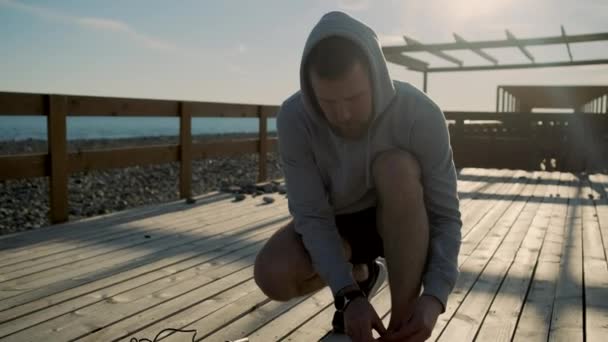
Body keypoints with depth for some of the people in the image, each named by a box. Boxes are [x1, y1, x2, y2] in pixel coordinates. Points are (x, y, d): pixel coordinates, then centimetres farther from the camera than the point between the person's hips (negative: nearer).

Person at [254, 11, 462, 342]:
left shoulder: (420, 113, -28)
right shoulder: (294, 117, -26)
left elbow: (446, 215, -24)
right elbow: (311, 215, -24)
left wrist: (434, 297, -39)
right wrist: (349, 295, -35)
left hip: (400, 222, -1)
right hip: (335, 224, 2)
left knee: (397, 167, -36)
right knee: (272, 275, -26)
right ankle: (360, 274, 7)